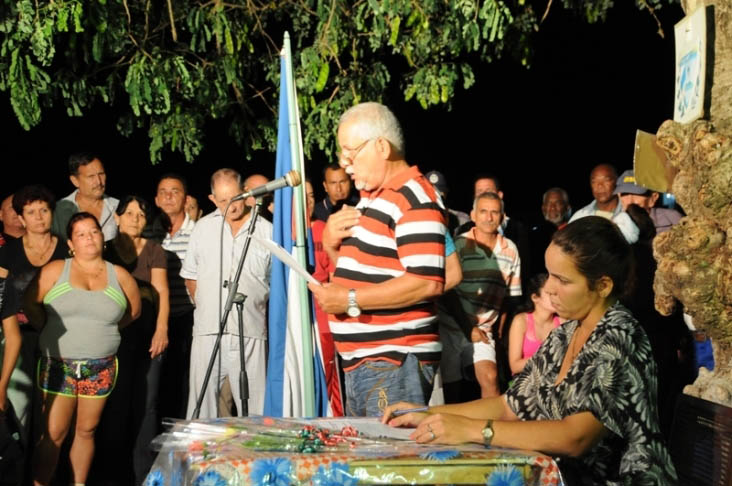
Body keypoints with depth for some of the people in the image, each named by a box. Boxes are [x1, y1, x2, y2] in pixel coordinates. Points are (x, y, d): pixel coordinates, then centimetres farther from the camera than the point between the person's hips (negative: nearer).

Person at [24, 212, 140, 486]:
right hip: (58, 365, -2)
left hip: (100, 368, 2)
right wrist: (50, 331, 4)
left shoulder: (119, 276, 5)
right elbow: (30, 304, 2)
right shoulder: (56, 270, 0)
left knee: (86, 431, 9)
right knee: (53, 434, -2)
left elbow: (134, 311, 15)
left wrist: (103, 330, 9)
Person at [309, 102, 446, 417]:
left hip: (394, 363, -10)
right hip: (361, 361, 10)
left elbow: (428, 282, -24)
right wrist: (332, 244, 4)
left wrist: (351, 300, -21)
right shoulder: (372, 198, 17)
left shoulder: (414, 200, -14)